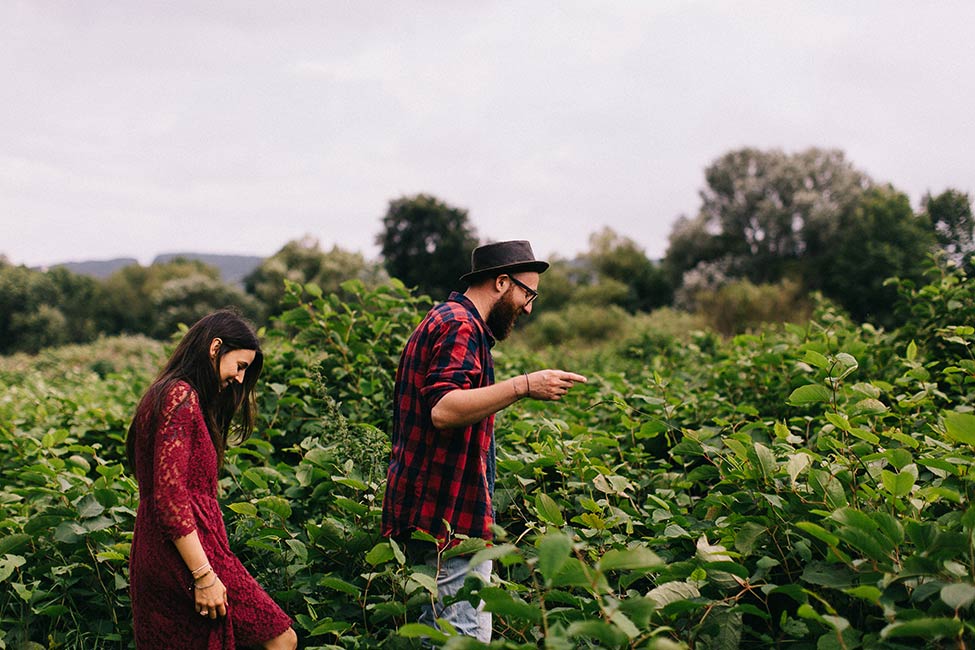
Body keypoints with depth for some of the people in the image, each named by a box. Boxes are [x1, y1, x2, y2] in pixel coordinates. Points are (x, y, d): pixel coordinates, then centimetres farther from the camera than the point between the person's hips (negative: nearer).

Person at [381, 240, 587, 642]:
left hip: (428, 514, 11)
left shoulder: (444, 320, 21)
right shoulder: (460, 327, -13)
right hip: (450, 518, -11)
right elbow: (443, 409, -27)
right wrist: (524, 386, -29)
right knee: (467, 637, -9)